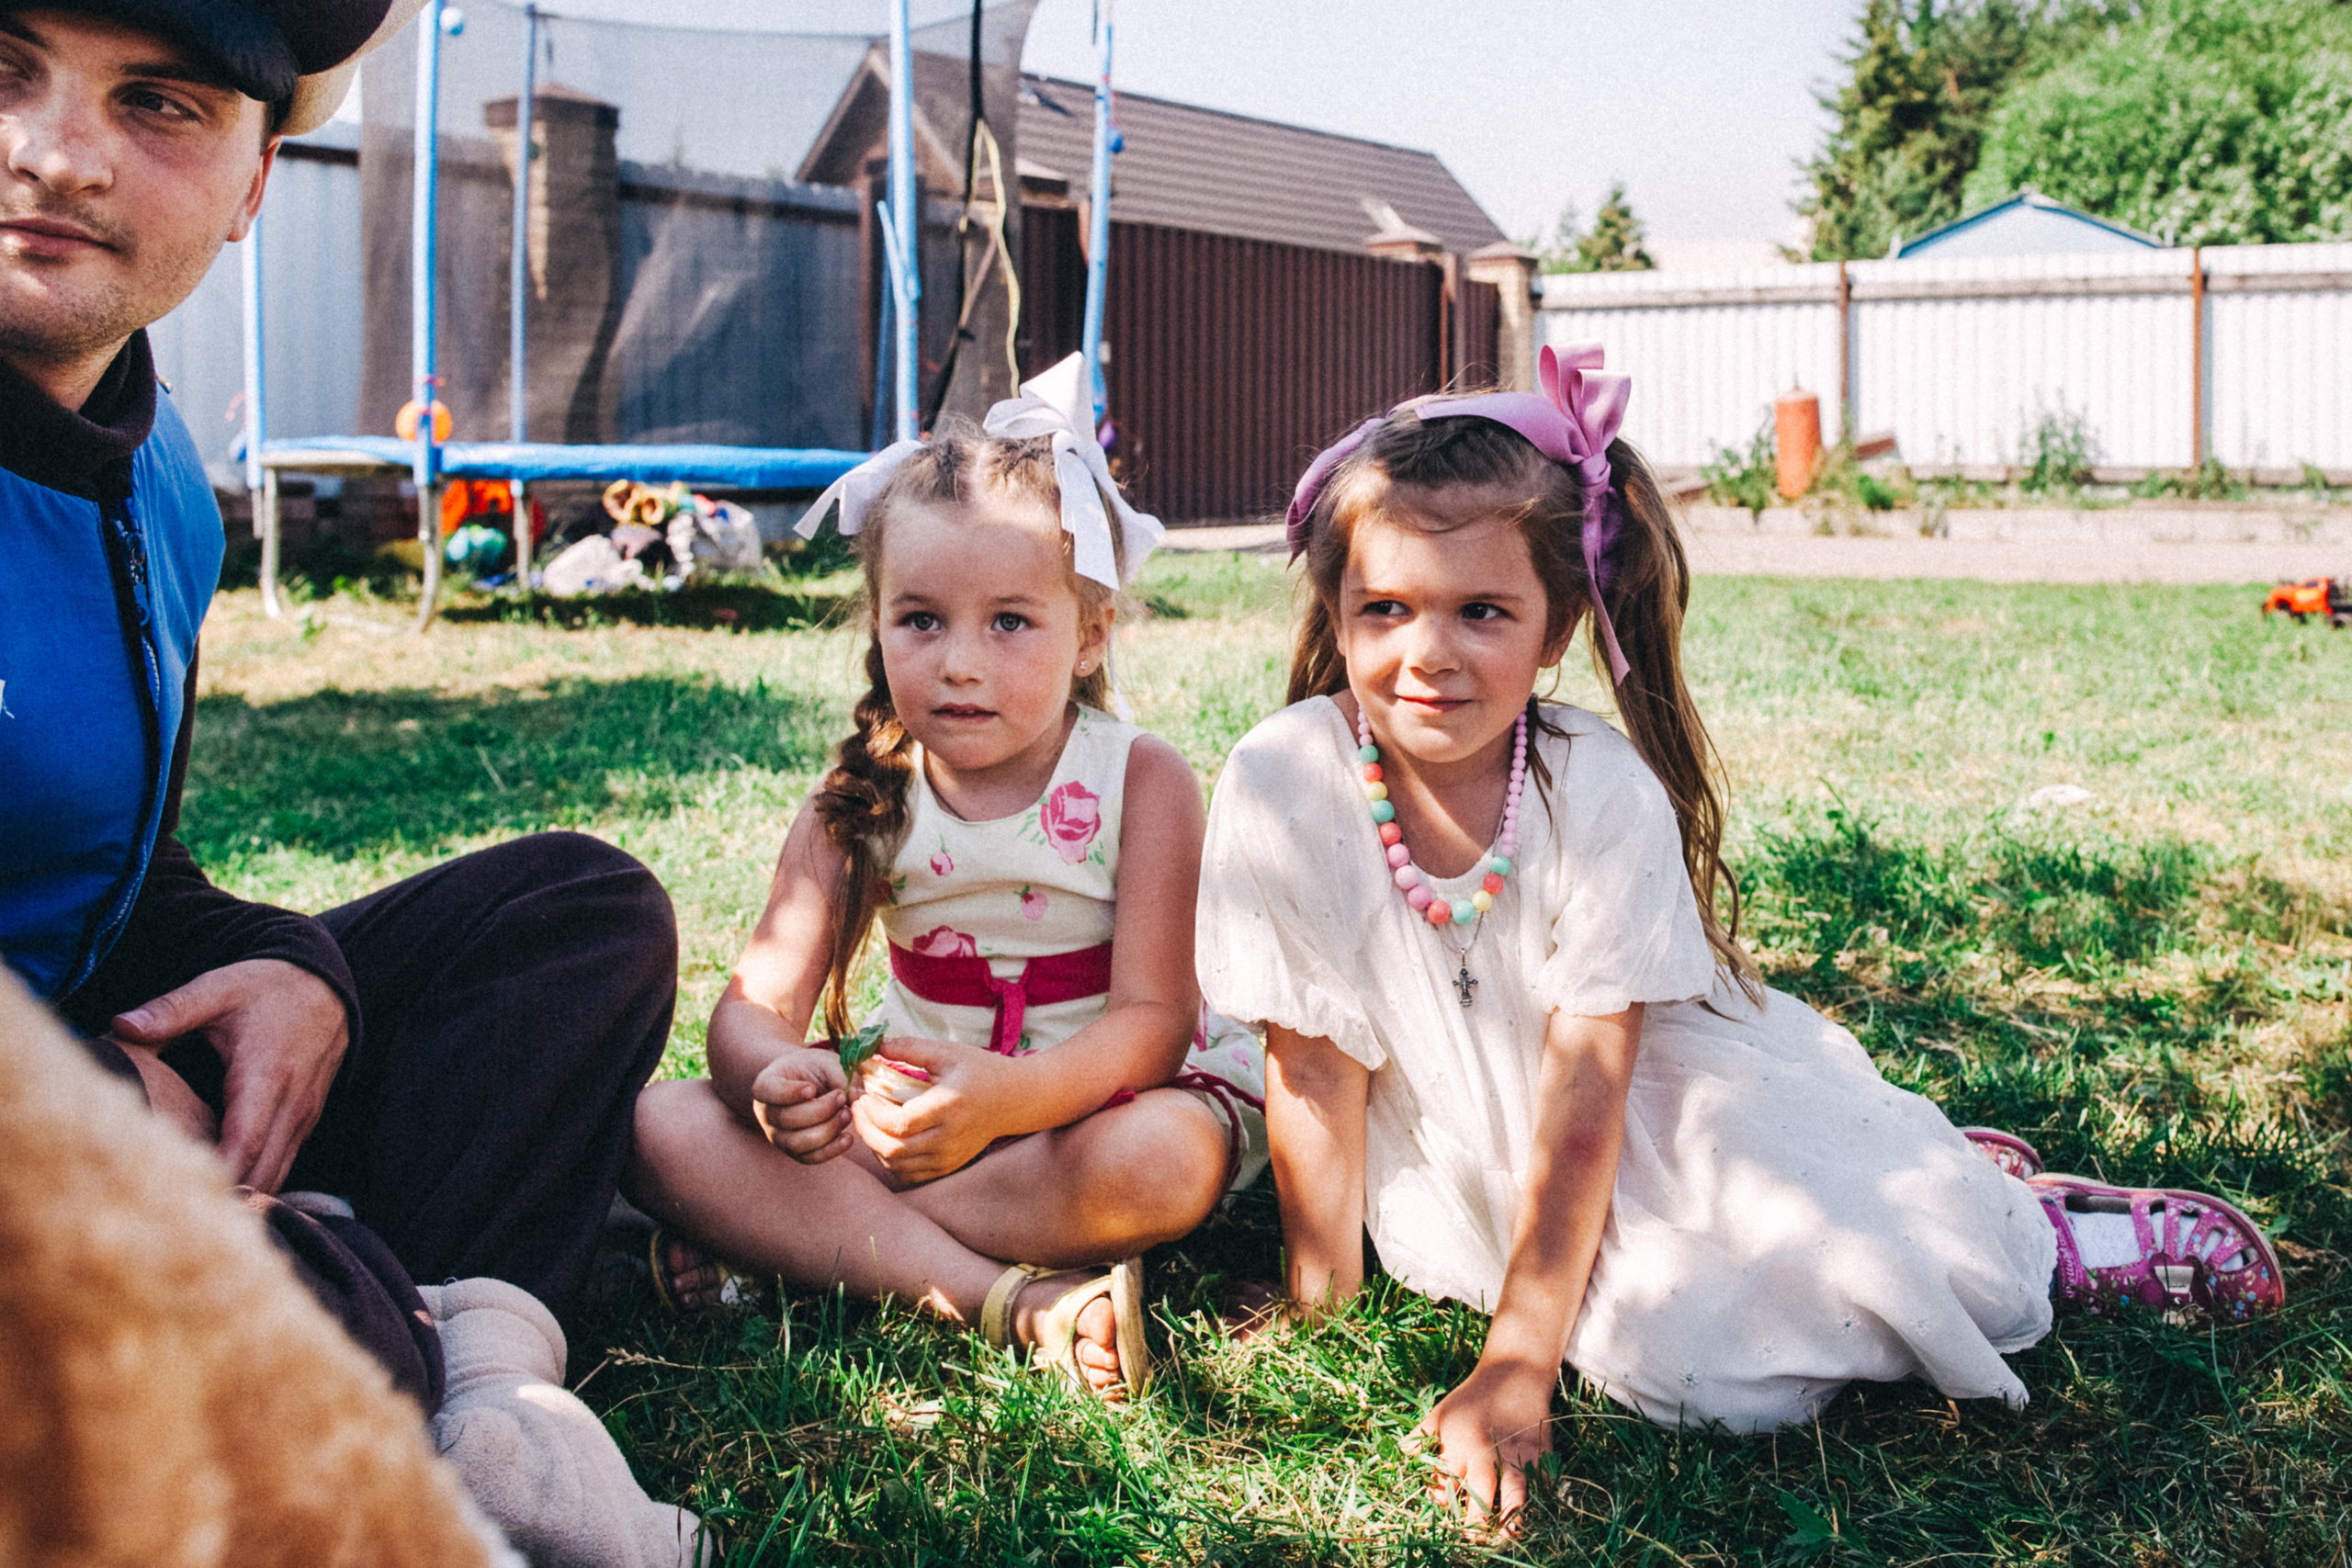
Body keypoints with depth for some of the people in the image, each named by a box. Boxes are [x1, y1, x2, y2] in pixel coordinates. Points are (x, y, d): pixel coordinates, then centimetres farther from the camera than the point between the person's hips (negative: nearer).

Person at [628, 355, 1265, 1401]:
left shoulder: (1140, 782, -12)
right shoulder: (859, 805, -3)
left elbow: (1153, 1020, -20)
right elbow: (755, 1005, -10)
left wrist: (1003, 1097, -41)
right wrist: (774, 1080, -37)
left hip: (1095, 1096, -2)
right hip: (912, 1103, 3)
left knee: (1168, 1159, -38)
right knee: (659, 1127, -18)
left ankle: (779, 1239, -24)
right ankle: (1006, 1299, -30)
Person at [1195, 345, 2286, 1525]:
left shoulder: (1606, 795, -23)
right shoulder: (1283, 786, -21)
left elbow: (1582, 1106, -22)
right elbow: (1315, 1072, -13)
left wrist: (1515, 1371, -24)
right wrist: (1319, 1302, -8)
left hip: (1660, 1107, 0)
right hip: (1465, 1147, 1)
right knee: (1667, 1354, -23)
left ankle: (2031, 1229, 14)